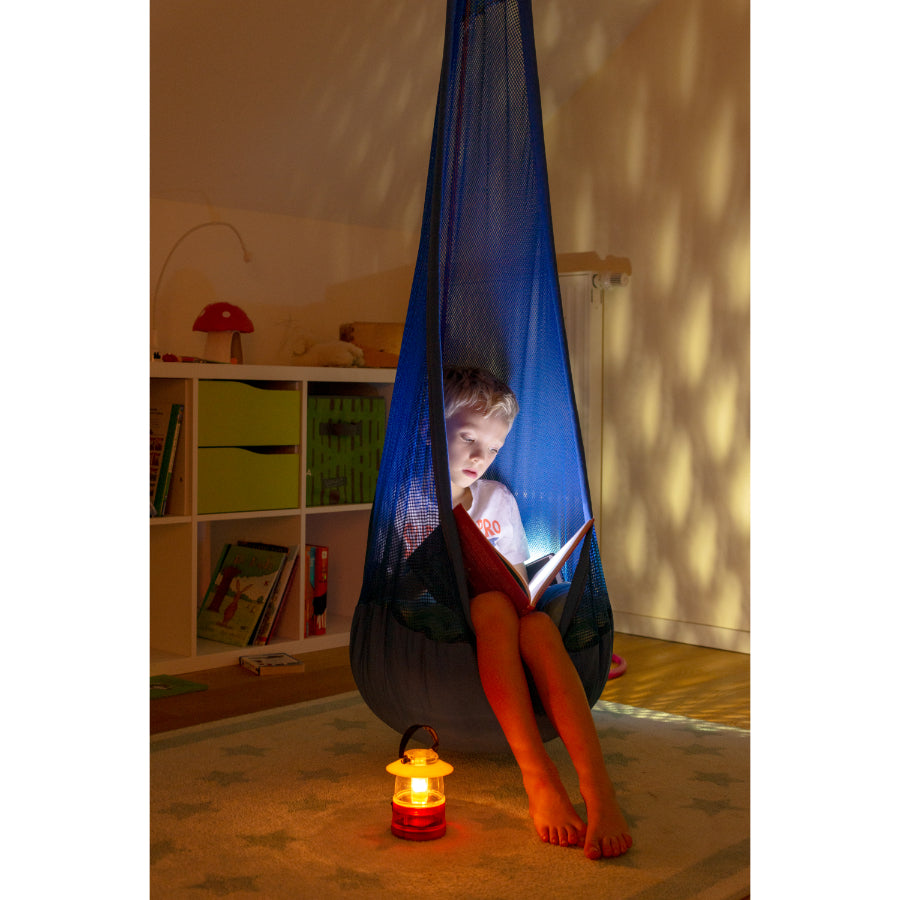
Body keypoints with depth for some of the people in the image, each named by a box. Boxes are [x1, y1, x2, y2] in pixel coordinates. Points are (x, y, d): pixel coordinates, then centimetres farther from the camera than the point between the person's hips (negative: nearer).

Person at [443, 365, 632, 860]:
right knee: (493, 603, -36)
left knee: (537, 624, -34)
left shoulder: (498, 499, 18)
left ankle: (598, 787, -50)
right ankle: (538, 780, -46)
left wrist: (525, 601, -6)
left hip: (498, 640, 3)